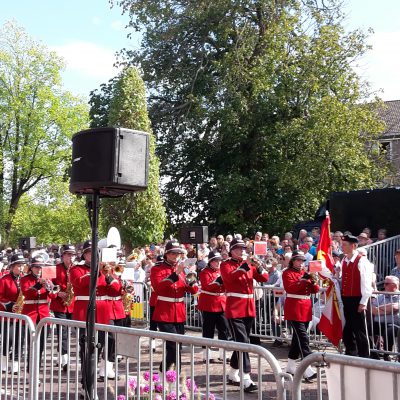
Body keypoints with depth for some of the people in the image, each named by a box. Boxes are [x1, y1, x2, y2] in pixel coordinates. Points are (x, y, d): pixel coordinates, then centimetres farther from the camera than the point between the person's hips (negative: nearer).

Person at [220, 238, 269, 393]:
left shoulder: (249, 264, 12)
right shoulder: (226, 265, -3)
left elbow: (264, 278, 2)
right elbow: (229, 277, -24)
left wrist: (258, 267, -17)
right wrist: (243, 266, -33)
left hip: (249, 308, 6)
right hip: (235, 309, -6)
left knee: (241, 342, 13)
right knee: (242, 342, -14)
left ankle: (233, 374, 27)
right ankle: (246, 380, -16)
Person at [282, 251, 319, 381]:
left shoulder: (306, 273, 18)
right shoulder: (287, 273, -2)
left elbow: (315, 290, 12)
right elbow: (289, 288, -17)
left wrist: (313, 282, -9)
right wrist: (302, 280, -23)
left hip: (306, 308, 7)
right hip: (294, 309, -7)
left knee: (298, 336, 13)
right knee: (303, 338, -15)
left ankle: (290, 366, 23)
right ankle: (307, 370, -19)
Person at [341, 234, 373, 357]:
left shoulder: (362, 261, -12)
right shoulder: (344, 260, 10)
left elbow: (366, 283, -14)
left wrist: (363, 302, -16)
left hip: (357, 300, -7)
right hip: (345, 299, 7)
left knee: (359, 330, 2)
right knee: (346, 329, 14)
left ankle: (364, 357, 13)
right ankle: (350, 355, 27)